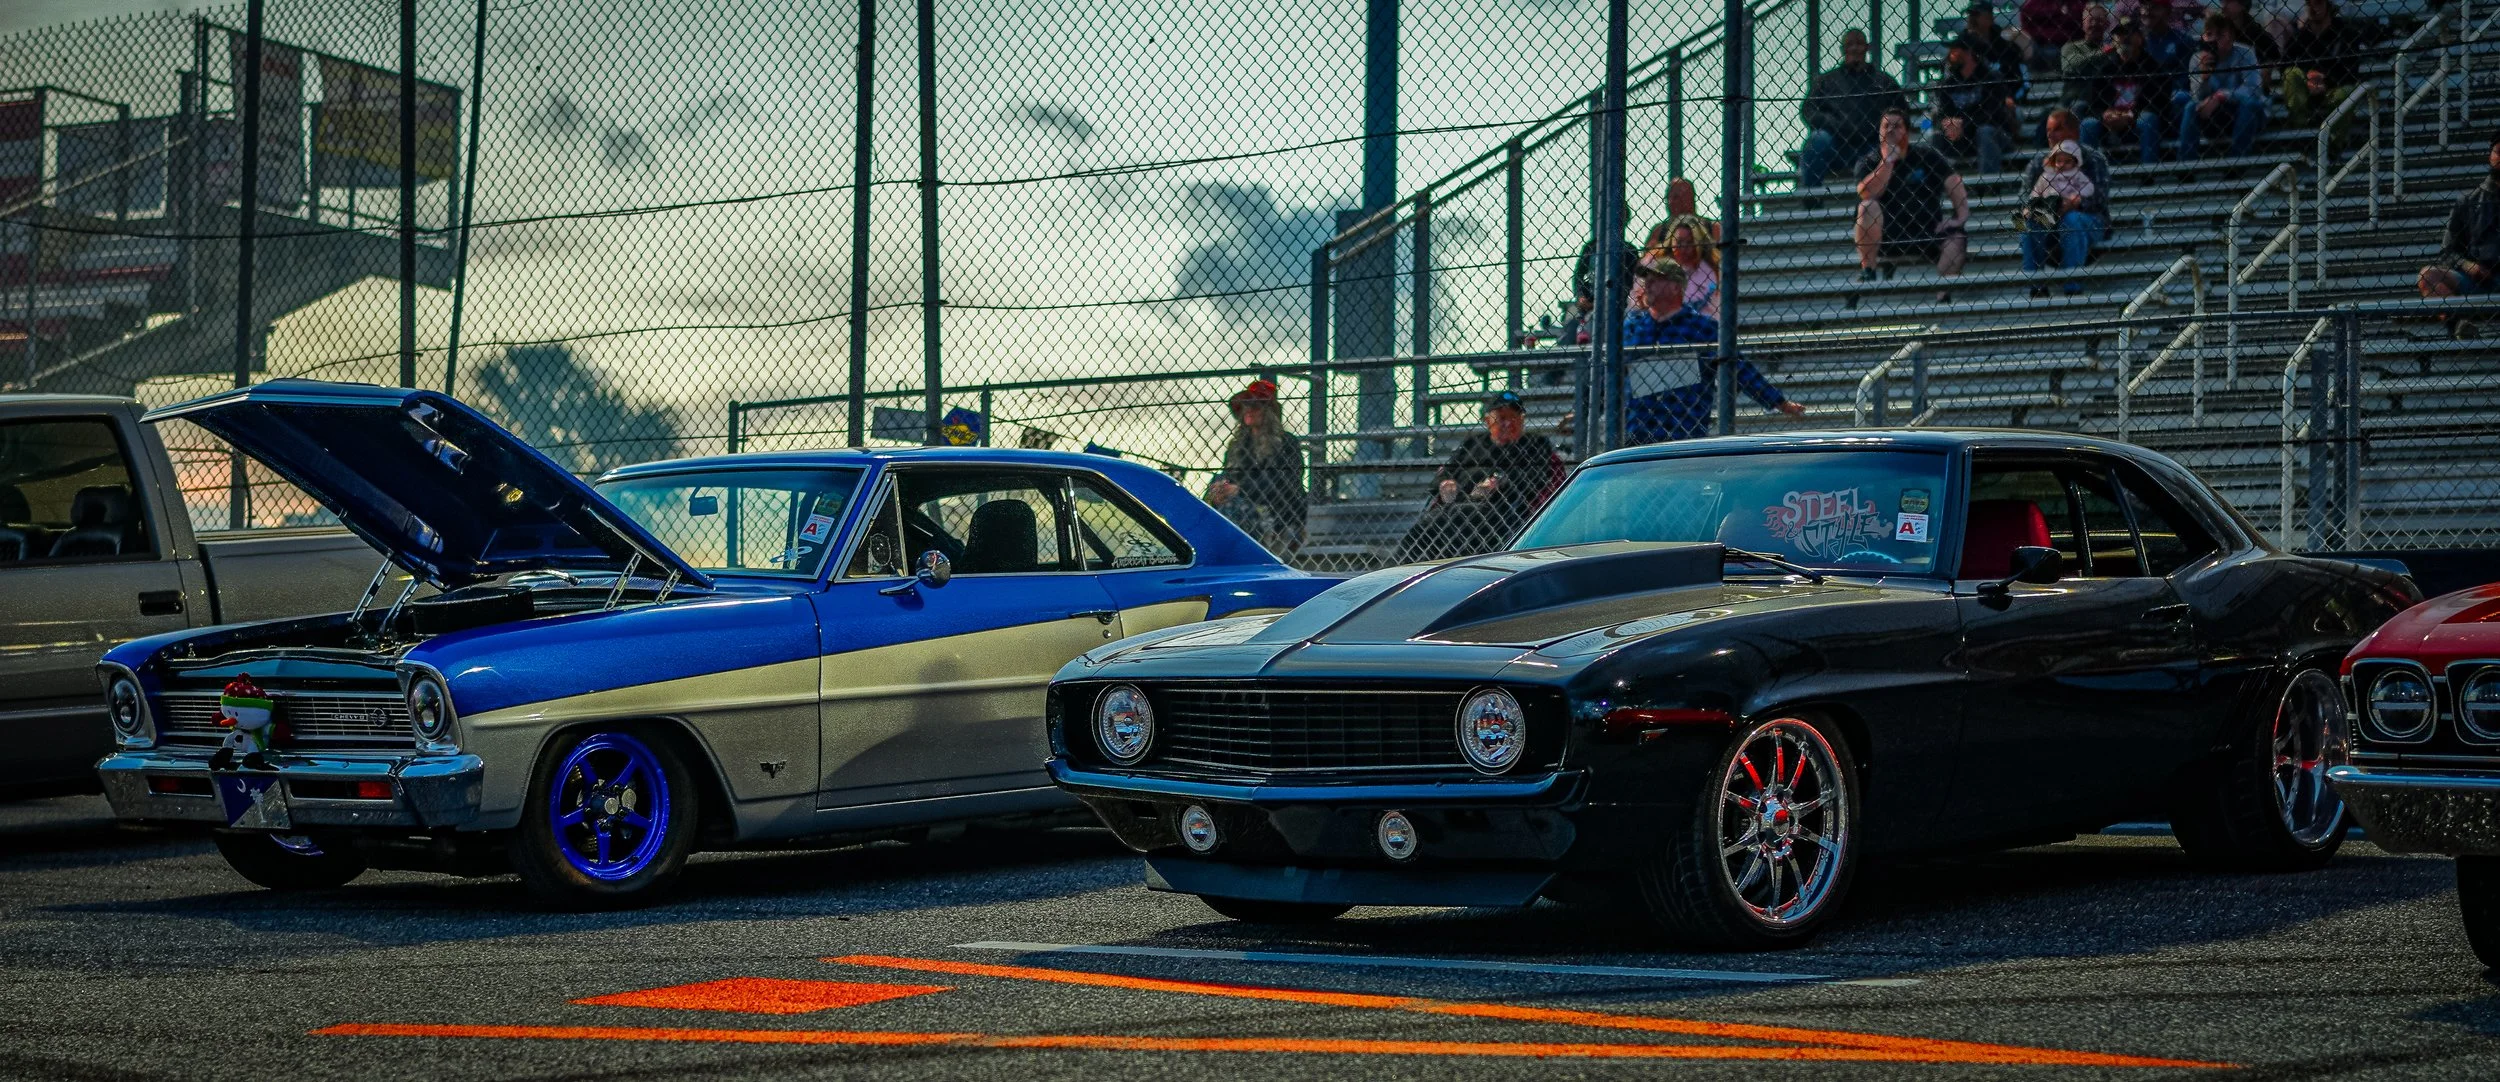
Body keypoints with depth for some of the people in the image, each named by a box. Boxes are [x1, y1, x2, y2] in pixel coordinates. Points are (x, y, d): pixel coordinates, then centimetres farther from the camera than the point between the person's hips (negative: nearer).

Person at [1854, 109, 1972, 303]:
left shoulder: (1925, 156, 4)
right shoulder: (1868, 162, 2)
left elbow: (1953, 181, -5)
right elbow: (1866, 194, -17)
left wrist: (1961, 217, -18)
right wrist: (1887, 161, -17)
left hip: (1926, 233, 1)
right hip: (1885, 236, -1)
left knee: (1956, 239, -25)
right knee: (1868, 206, -27)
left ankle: (1943, 296, -29)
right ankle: (1867, 271, -24)